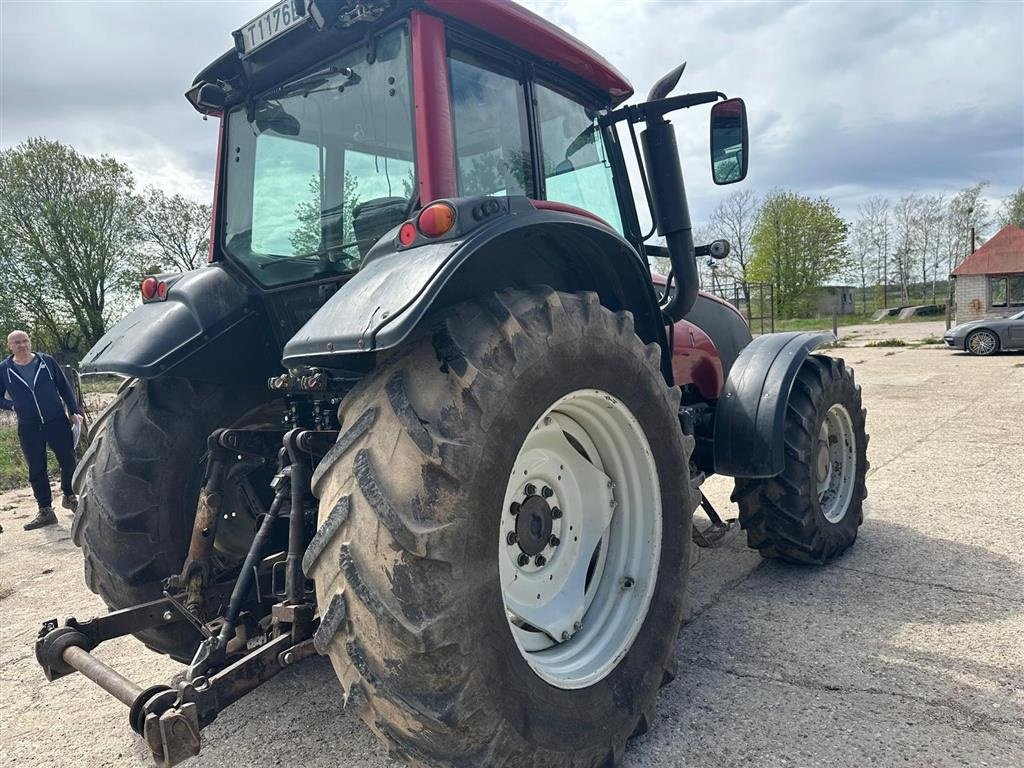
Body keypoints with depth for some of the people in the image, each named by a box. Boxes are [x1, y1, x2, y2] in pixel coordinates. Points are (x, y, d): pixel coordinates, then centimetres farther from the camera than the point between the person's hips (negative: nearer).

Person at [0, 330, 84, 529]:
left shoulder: (47, 361, 0)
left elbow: (64, 387, 5)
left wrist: (75, 412, 1)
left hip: (57, 422, -1)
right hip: (28, 429, 1)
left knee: (69, 461, 5)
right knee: (36, 470, 6)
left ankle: (69, 497, 28)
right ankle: (45, 511, 15)